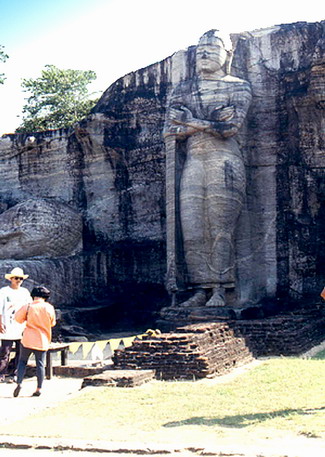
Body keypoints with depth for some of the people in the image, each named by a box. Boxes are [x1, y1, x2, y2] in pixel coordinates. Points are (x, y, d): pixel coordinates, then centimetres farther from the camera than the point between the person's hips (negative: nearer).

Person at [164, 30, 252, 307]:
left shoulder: (238, 87, 10)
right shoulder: (183, 89, 19)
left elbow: (231, 126, -6)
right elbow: (171, 130, 6)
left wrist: (192, 122, -4)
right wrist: (212, 121, -5)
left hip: (224, 162, -3)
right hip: (193, 163, 4)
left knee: (221, 229, -8)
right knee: (191, 230, -4)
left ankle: (220, 290, -5)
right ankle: (201, 290, 1)